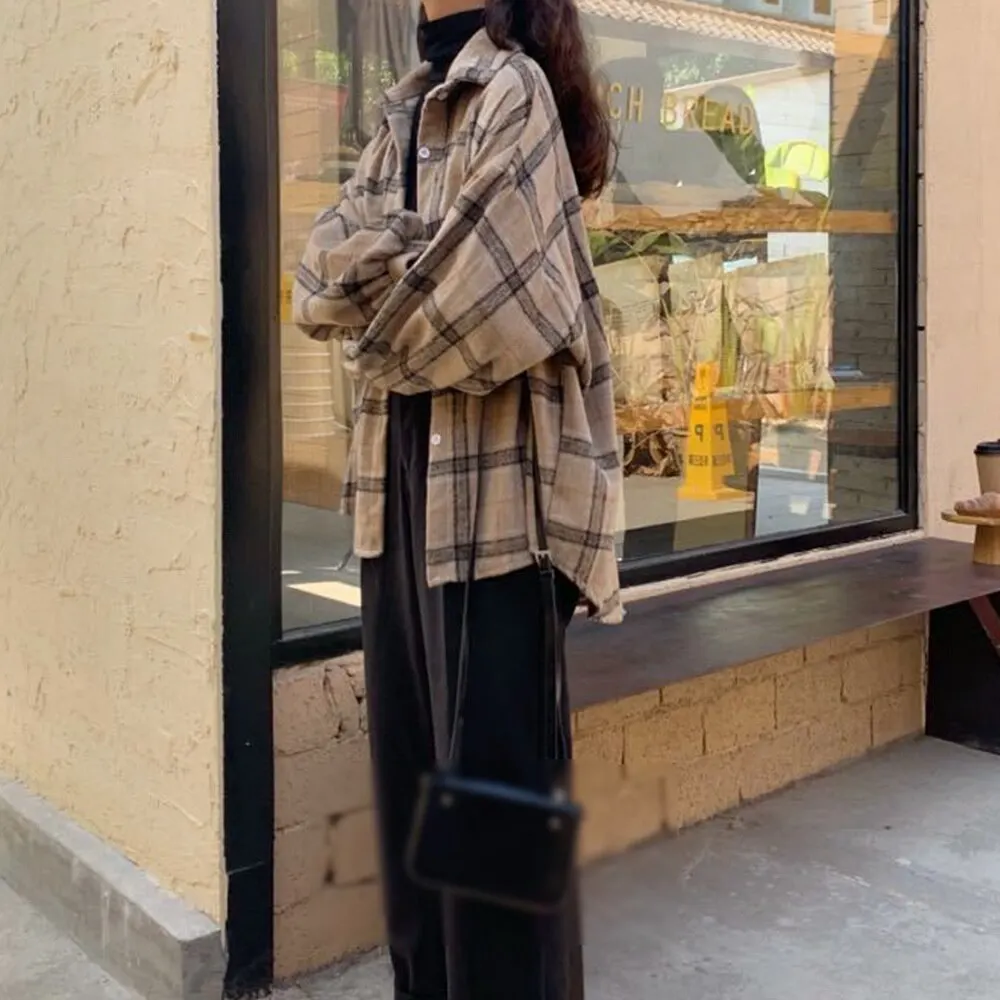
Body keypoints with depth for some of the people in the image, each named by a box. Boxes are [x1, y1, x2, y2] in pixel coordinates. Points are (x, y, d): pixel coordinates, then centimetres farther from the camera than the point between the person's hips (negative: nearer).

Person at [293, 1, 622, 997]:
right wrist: (415, 245, -10)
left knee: (491, 768, 0)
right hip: (398, 476, 8)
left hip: (490, 481, -8)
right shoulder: (410, 106, 18)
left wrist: (379, 333, 1)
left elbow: (483, 300, -17)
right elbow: (319, 277, 8)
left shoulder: (514, 90, -5)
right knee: (410, 761, 14)